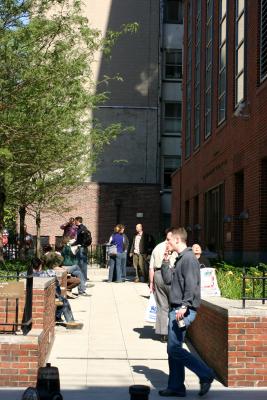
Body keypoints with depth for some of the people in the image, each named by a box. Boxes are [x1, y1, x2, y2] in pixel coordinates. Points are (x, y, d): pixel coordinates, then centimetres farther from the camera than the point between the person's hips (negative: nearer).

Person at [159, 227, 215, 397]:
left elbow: (191, 285, -21)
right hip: (176, 309, 10)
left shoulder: (189, 258, -13)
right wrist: (166, 261, 12)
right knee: (173, 349, 11)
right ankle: (176, 387, 18)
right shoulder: (180, 258, 18)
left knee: (174, 349, -11)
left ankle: (206, 374, -2)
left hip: (184, 311, -10)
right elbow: (168, 279, 19)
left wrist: (184, 306, -26)